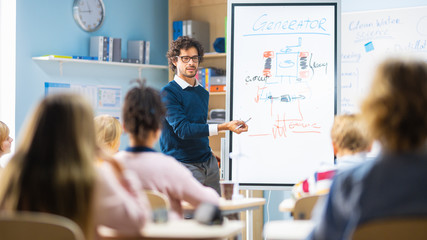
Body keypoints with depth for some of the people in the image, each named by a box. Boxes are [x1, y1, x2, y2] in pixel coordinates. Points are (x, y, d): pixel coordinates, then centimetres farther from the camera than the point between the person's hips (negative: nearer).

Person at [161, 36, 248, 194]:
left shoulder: (203, 93, 14)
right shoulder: (168, 93, -10)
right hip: (183, 164, -7)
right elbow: (182, 129, -20)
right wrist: (224, 127, -25)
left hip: (208, 162, 7)